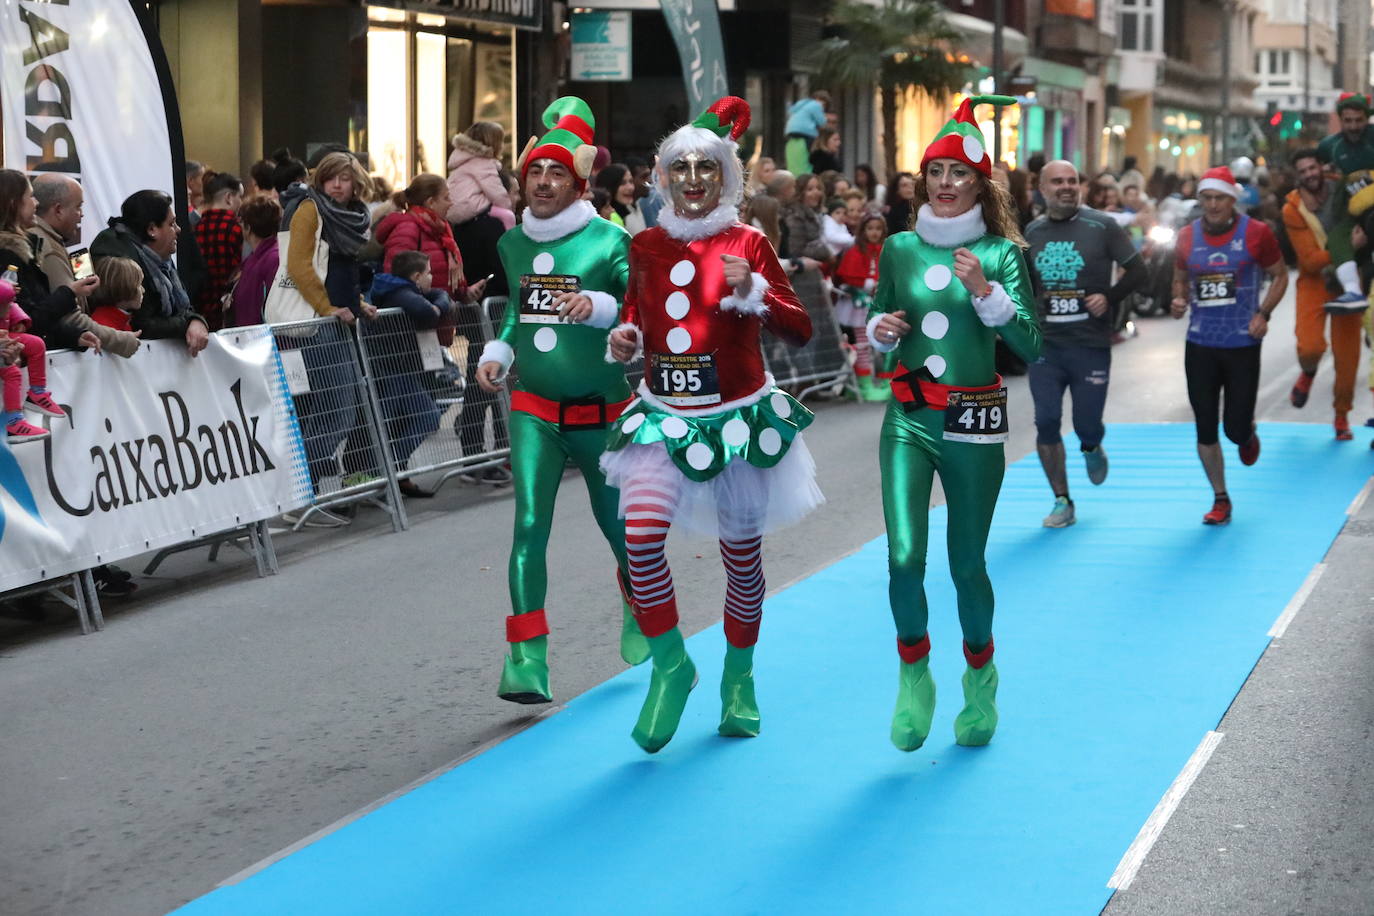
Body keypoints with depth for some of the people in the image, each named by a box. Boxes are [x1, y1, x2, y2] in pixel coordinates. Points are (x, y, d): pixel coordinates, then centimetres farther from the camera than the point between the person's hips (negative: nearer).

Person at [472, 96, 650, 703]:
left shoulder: (609, 239, -8)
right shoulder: (513, 243, 7)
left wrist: (597, 306, -31)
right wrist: (497, 353, 7)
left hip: (603, 413, -2)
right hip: (534, 409, 2)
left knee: (617, 525, 13)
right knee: (530, 524, -12)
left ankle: (636, 607, 47)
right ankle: (527, 661, -13)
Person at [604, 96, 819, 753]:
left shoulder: (746, 243, -5)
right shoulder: (647, 244, 4)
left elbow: (800, 331, -6)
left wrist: (753, 292, -22)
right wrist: (626, 337, 0)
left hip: (737, 417, -2)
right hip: (664, 415, 2)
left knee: (741, 553, 9)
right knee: (641, 533, -21)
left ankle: (739, 677, 31)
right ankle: (670, 664, -2)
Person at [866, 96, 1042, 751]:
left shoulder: (1000, 253, -1)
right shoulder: (899, 249, 6)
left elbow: (1030, 347, -6)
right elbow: (878, 324, 18)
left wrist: (986, 292, -18)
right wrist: (881, 330, -4)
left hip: (974, 423, -1)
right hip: (908, 419, 1)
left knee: (967, 563, 6)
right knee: (904, 557, -13)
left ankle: (980, 679, 32)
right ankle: (914, 678, 10)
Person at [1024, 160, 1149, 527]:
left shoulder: (1101, 227, -3)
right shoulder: (1032, 233, 8)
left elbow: (1138, 272, 1)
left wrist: (1110, 297, -13)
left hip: (1091, 345, -2)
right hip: (1045, 345, 2)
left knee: (1087, 426, 1)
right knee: (1046, 422, -5)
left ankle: (1092, 449, 40)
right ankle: (1062, 501, 9)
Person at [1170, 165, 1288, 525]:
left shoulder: (1255, 233, -6)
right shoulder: (1187, 237, 2)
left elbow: (1280, 275, 5)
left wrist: (1263, 313, -9)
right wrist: (1180, 300, -5)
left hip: (1242, 344, -2)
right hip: (1200, 344, 2)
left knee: (1236, 429, -2)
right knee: (1205, 430, 2)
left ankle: (1248, 433, 37)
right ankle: (1220, 499, 18)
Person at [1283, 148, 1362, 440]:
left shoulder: (1341, 190, -8)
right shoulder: (1293, 209, -14)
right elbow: (1311, 261, -18)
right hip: (1314, 281, -2)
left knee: (1347, 353, 0)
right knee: (1310, 347, -20)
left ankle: (1342, 415, 20)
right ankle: (1307, 373, 19)